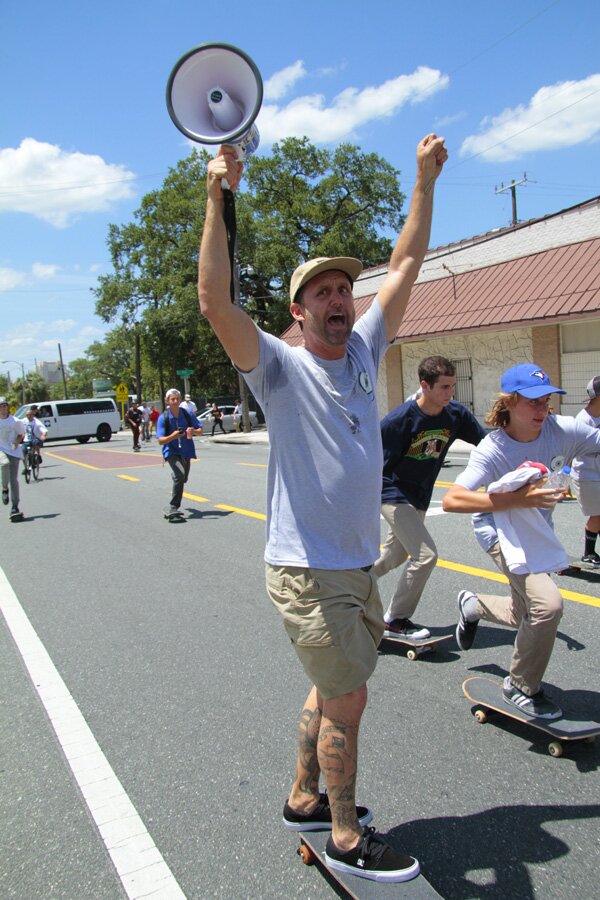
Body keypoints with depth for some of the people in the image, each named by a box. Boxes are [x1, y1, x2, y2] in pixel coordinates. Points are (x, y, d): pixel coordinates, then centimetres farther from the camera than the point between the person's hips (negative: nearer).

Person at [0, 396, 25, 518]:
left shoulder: (15, 421, -1)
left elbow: (21, 434, 10)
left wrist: (16, 443, -8)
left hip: (13, 451, 0)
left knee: (14, 479, -2)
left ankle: (14, 508, 6)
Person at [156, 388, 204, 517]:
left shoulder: (187, 414, -3)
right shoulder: (163, 418, -11)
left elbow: (200, 430, 3)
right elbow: (160, 440, -15)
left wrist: (194, 431, -20)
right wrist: (173, 436, -34)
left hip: (186, 451, 5)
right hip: (171, 451, -4)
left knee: (183, 479, 19)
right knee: (180, 474, -29)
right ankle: (173, 509, -24)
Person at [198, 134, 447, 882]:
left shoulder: (363, 351, 7)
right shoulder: (281, 367, -9)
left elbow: (404, 268, 11)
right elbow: (216, 305, -24)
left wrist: (425, 182, 12)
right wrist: (217, 200, -26)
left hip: (360, 564, 7)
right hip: (307, 570, -7)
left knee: (335, 688, 20)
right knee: (347, 699, 2)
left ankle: (304, 800, 40)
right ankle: (345, 838, 23)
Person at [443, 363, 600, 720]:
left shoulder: (563, 430, -17)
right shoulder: (492, 450, -28)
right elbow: (451, 500, -36)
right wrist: (519, 499, -41)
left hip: (540, 532, 6)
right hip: (502, 531, -6)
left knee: (527, 617, 18)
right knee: (547, 604, -24)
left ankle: (473, 605, 50)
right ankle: (522, 688, 1)